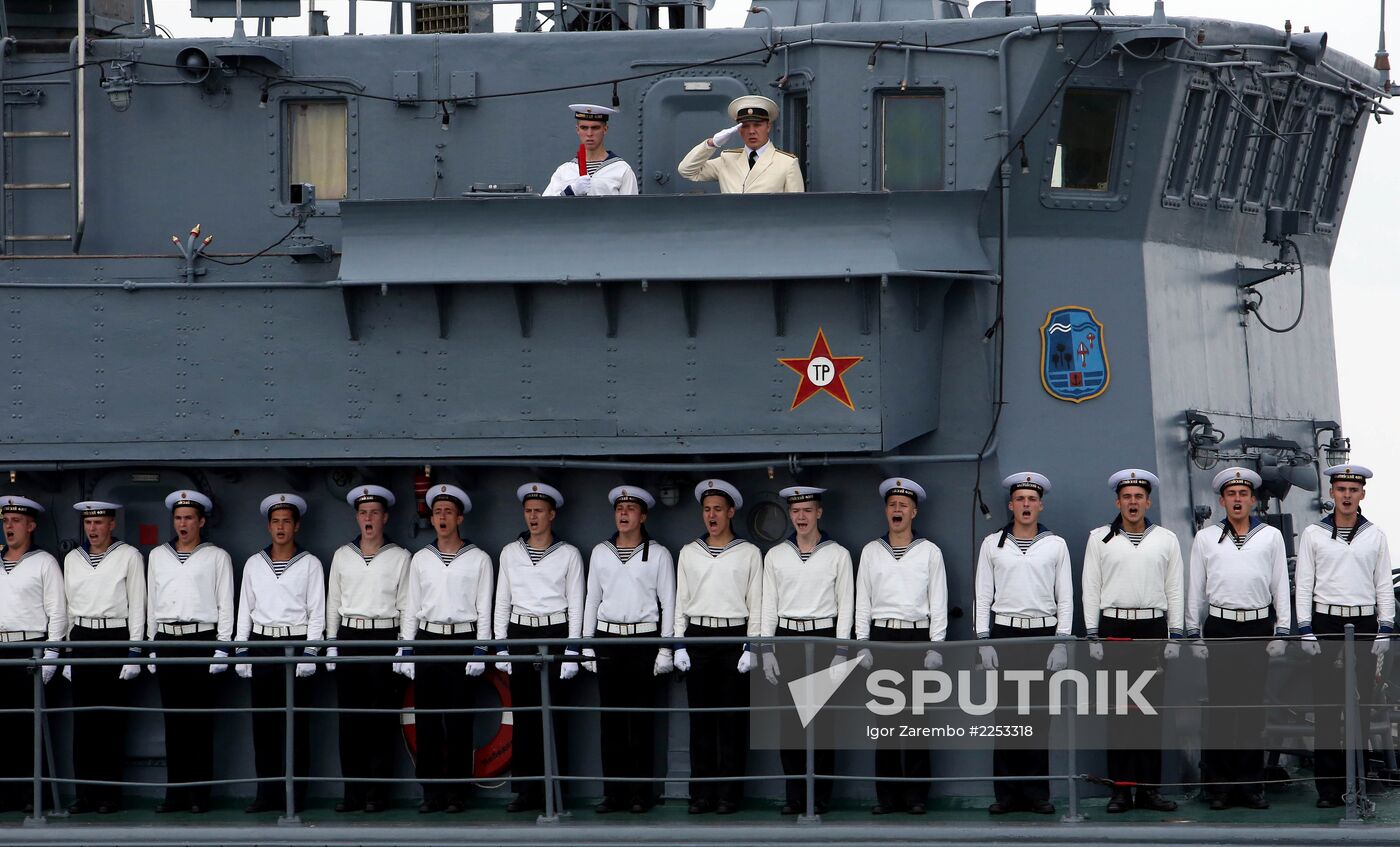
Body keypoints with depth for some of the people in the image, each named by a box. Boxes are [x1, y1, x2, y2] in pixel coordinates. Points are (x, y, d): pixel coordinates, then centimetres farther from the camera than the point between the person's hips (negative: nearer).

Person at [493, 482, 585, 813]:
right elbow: (502, 601, 12)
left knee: (552, 713, -5)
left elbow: (576, 604, 1)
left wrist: (571, 652, -5)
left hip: (554, 635, -3)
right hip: (519, 636, 3)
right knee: (523, 714, 1)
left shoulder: (568, 554, 3)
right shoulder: (510, 553, 10)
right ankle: (526, 789, 4)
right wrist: (501, 646, 5)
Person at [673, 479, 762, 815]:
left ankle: (729, 794, 2)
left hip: (734, 637, -2)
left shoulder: (748, 554, 4)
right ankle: (702, 793, 5)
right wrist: (679, 644, 3)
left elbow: (756, 604, 2)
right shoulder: (689, 553, 11)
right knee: (700, 718, 2)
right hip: (698, 638, 2)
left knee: (733, 718, -2)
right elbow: (681, 601, 12)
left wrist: (751, 646, -6)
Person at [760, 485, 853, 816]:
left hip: (824, 638, -2)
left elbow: (846, 605, 1)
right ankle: (795, 796, 5)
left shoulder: (838, 555, 3)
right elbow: (769, 605, 9)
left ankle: (820, 797, 2)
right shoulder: (775, 556, 10)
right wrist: (767, 649, 1)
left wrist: (840, 653, -7)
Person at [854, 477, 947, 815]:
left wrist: (936, 645, -4)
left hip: (918, 637, -2)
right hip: (881, 637, 2)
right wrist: (863, 644, 3)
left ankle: (917, 794, 0)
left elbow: (938, 601, 4)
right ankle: (886, 794, 2)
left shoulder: (930, 552, 7)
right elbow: (862, 600, 11)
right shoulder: (871, 552, 12)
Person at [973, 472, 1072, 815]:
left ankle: (1037, 793, 3)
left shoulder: (1056, 545, 8)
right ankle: (1006, 793, 2)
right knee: (1006, 714, -2)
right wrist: (984, 642, -2)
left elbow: (1065, 597, 7)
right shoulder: (992, 544, 9)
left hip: (1043, 635, 0)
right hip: (1004, 633, 0)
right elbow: (983, 595, 7)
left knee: (1039, 715, -1)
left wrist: (1061, 642, -2)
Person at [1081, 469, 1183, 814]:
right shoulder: (1100, 539, 7)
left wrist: (1175, 636, 2)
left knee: (1151, 707, 1)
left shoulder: (1166, 539, 9)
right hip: (1114, 627, -1)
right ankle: (1120, 788, 1)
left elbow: (1175, 589, 8)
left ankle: (1149, 788, 5)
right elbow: (1091, 588, 5)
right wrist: (1093, 635, -2)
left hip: (1153, 628, 1)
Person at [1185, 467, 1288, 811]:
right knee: (1220, 707, -3)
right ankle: (1218, 785, 0)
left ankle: (1251, 784, 5)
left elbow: (1281, 586, 10)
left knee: (1253, 708, 1)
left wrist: (1281, 631, 3)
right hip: (1219, 627, 0)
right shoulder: (1206, 538, 10)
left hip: (1258, 627, 0)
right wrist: (1193, 634, 6)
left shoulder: (1271, 537, 10)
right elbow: (1195, 588, 11)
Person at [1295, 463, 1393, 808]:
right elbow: (1303, 584, 4)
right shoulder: (1313, 534, 6)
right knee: (1326, 705, -4)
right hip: (1325, 624, -1)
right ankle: (1328, 787, -3)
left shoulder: (1375, 536, 9)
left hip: (1364, 625, 1)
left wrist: (1385, 629, 1)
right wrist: (1306, 630, -4)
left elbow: (1384, 586, 9)